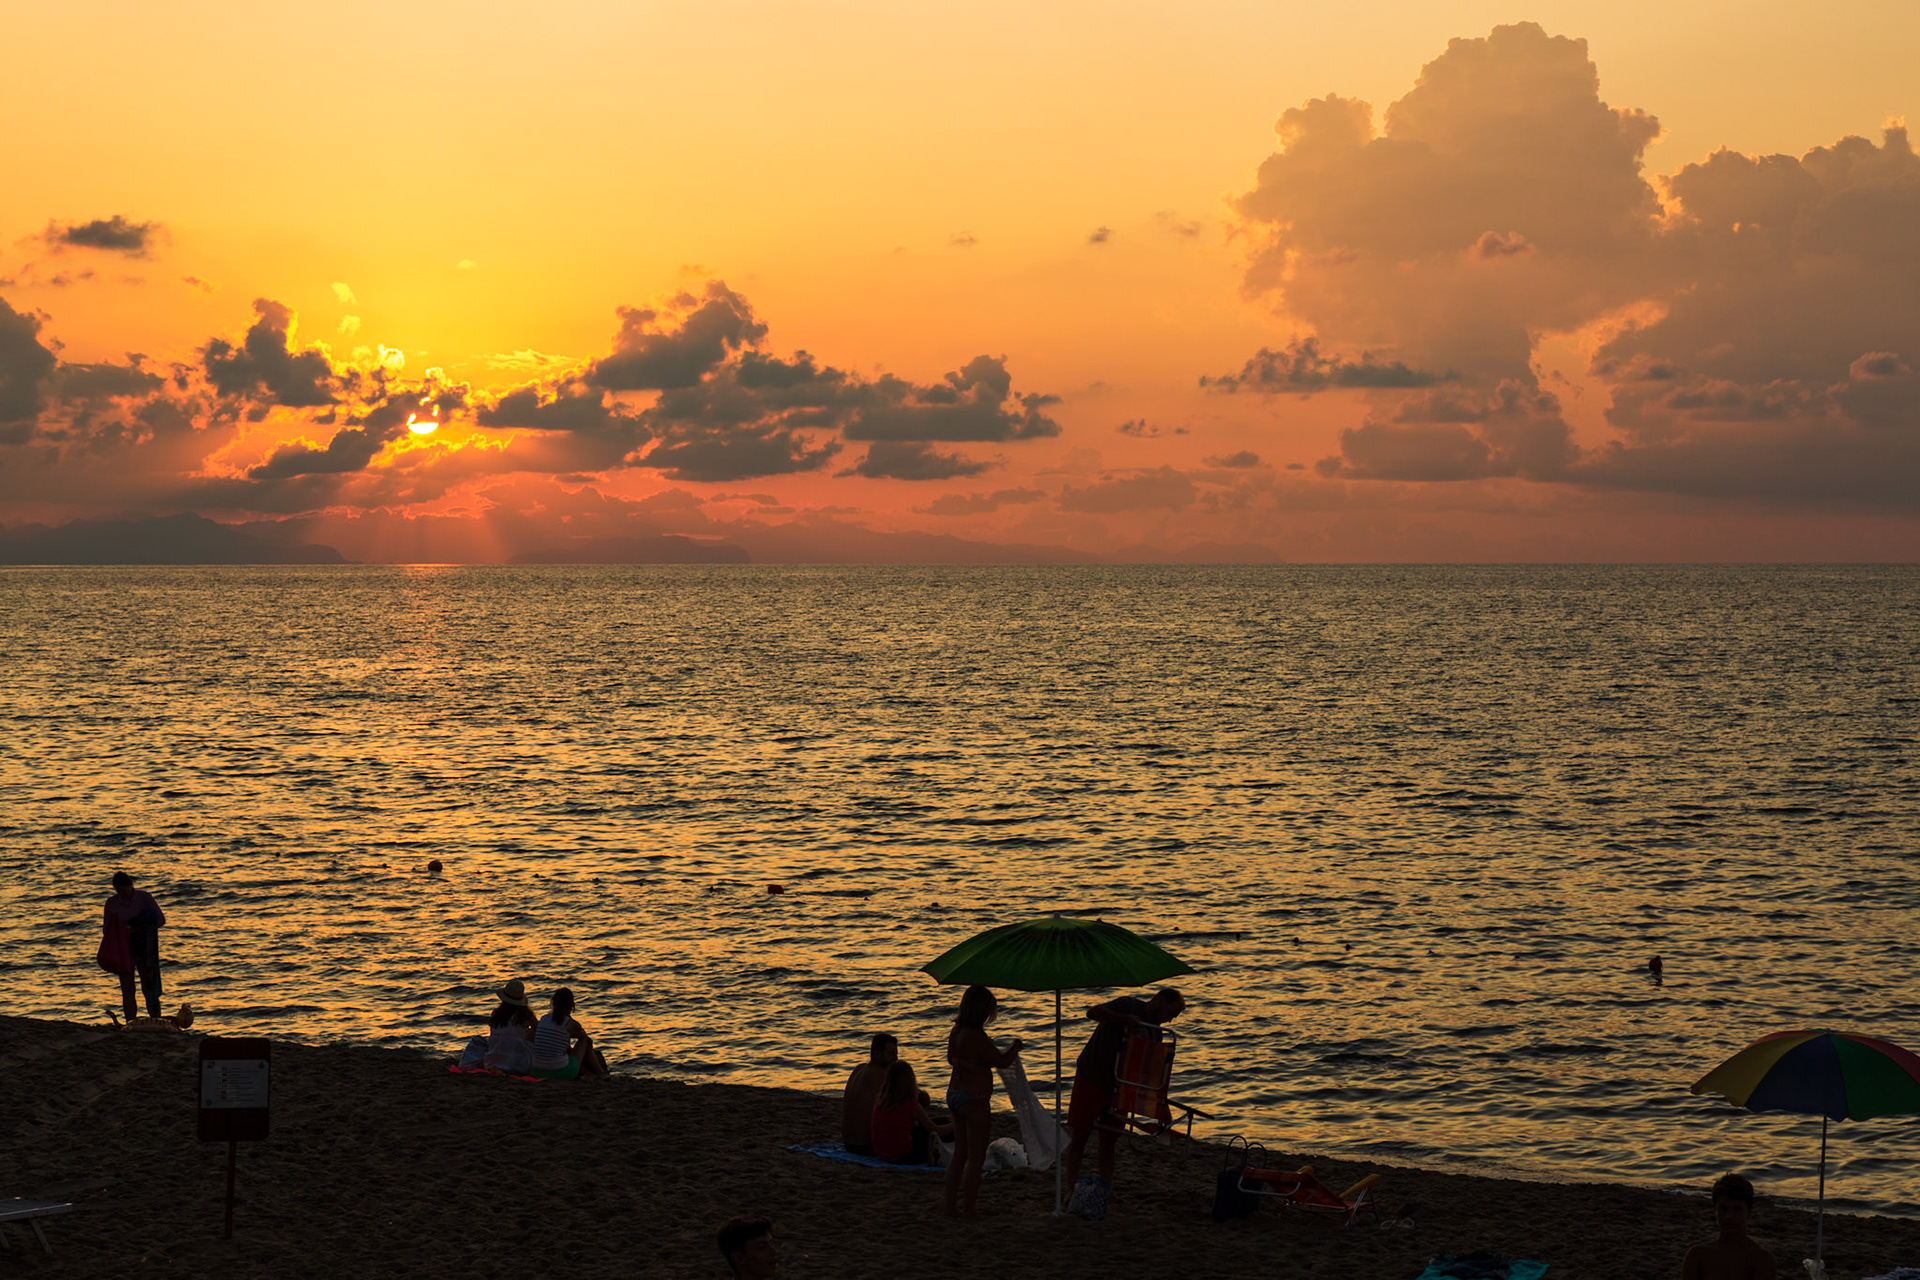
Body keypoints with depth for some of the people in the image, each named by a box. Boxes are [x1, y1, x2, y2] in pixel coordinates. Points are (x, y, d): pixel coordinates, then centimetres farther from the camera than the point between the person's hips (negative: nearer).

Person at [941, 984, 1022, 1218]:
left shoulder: (957, 1032, 5)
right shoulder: (975, 1036, -22)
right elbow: (1001, 1061, -18)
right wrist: (1015, 1047, 0)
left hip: (954, 1094, 9)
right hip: (974, 1099, -9)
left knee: (960, 1153, 18)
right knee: (976, 1158, 2)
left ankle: (951, 1203, 21)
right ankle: (969, 1208, 6)